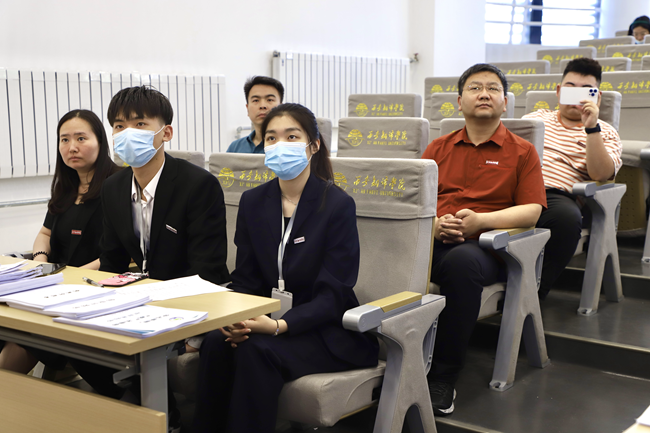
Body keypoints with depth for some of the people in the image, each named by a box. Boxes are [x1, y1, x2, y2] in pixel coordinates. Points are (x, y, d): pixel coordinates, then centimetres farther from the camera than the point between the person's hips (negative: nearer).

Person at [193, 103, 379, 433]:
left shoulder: (337, 205, -10)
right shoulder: (252, 202, 6)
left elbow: (332, 295, -14)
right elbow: (245, 279, 5)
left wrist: (280, 326, -29)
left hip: (326, 330, -4)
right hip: (268, 321, 4)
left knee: (257, 350, -31)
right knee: (215, 343, -25)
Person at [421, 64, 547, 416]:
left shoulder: (521, 152, 14)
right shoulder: (438, 148, 22)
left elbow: (531, 211, 4)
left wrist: (479, 220, -11)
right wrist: (434, 222, -7)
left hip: (483, 245, -2)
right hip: (432, 239, 3)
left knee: (462, 262, -39)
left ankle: (443, 377, -27)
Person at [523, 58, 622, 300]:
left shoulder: (605, 133, 20)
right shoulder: (535, 118, 30)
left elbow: (600, 174, 1)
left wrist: (591, 127, -7)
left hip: (556, 195, -2)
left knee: (567, 217, -39)